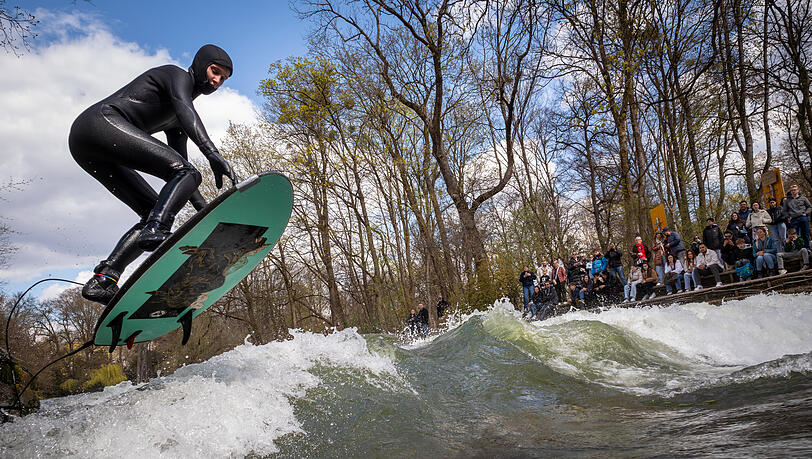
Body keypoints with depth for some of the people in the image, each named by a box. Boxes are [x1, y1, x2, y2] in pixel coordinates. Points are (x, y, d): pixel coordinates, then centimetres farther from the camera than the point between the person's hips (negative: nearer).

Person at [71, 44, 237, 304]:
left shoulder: (175, 122, 29)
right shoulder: (178, 75, 4)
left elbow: (178, 166, 26)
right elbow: (184, 110, -19)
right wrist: (213, 153, -35)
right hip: (102, 121, -9)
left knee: (155, 213, 3)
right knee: (189, 173, -20)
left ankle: (102, 280, -8)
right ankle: (155, 230, -44)